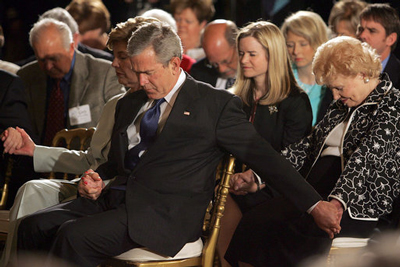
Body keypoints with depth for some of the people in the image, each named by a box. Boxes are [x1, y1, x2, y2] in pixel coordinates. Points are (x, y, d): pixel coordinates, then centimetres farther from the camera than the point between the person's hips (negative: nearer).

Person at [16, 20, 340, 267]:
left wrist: (315, 205, -3)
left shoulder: (214, 104, 3)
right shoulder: (129, 104, 22)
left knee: (74, 236, -28)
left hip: (167, 213, -7)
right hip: (116, 197, 7)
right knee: (34, 225, -14)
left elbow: (264, 157, 2)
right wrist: (95, 181, 6)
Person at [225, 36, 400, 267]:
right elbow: (307, 147, 17)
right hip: (314, 192, 7)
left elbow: (366, 157, -21)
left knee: (298, 230, -34)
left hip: (361, 206, -7)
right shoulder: (344, 105, 20)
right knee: (255, 220, -18)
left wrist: (337, 200, -36)